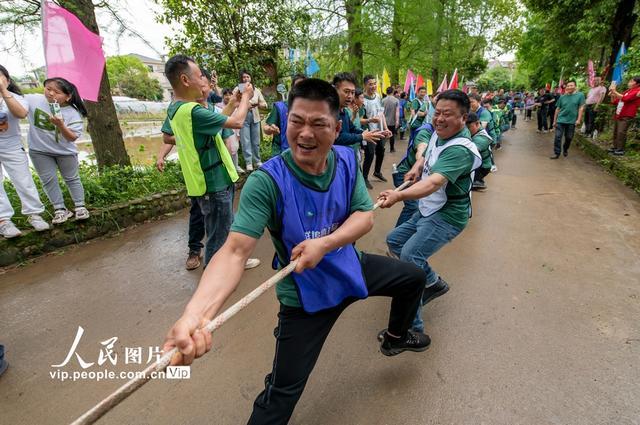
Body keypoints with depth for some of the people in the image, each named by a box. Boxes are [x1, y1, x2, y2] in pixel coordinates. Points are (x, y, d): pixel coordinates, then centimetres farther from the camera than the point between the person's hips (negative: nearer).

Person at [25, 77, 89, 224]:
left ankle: (80, 206, 21)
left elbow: (73, 137, -21)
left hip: (65, 151, -2)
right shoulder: (33, 100, -11)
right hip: (39, 151, 2)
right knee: (49, 180, 5)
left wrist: (60, 124, -35)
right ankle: (60, 210, 14)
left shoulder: (73, 113, -17)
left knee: (72, 179, 10)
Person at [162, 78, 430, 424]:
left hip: (351, 268, 6)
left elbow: (365, 216, -12)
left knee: (413, 277, 21)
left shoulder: (347, 161, -10)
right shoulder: (266, 181, -27)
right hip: (305, 295, -5)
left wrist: (324, 243, -31)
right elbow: (234, 250, -34)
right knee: (281, 395, -2)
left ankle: (395, 337, 49)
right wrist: (195, 314, -51)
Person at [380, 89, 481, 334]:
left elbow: (435, 182, -42)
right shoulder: (438, 134, 3)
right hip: (427, 211, 10)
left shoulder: (460, 150, -25)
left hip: (447, 217, -10)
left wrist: (399, 196, -55)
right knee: (393, 241, 15)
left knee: (409, 257, -23)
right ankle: (434, 283, 27)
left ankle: (413, 325, -10)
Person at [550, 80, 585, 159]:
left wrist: (579, 119, -11)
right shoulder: (562, 97, 7)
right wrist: (554, 120, 8)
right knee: (558, 137, -5)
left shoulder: (580, 95, 0)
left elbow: (581, 108, -3)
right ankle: (556, 153, 0)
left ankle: (565, 149, 33)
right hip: (561, 120, 1)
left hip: (572, 121, -1)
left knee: (569, 137, 10)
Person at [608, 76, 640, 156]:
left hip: (626, 116, -8)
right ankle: (615, 147, 14)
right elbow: (615, 102, 22)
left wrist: (614, 91, -18)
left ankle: (620, 150, -11)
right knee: (615, 132, 7)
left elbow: (625, 98, -22)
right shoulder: (627, 91, 19)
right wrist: (612, 94, 7)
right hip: (618, 115, 8)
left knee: (621, 132, -14)